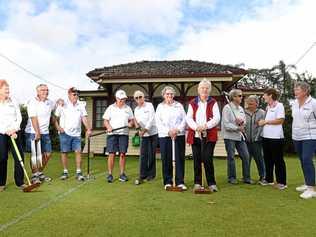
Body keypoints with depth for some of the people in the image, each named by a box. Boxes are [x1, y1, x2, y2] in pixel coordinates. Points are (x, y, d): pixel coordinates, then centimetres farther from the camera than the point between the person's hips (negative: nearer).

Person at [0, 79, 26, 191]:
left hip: (15, 133, 2)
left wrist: (14, 129, -9)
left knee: (19, 157, -1)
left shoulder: (13, 102, 9)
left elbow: (19, 118, 4)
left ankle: (20, 182, 8)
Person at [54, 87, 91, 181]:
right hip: (65, 133, -2)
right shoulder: (62, 105, 0)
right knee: (64, 152, 4)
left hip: (76, 133, 2)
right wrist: (58, 127, -10)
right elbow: (55, 118, 3)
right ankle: (65, 172, 17)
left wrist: (88, 129, -12)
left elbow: (84, 118, 0)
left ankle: (78, 172, 4)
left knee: (78, 152, -3)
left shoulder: (81, 105, 7)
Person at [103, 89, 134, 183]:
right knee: (111, 154, -5)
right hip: (112, 134, -2)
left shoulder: (128, 108, 14)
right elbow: (106, 121, 5)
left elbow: (131, 120, 16)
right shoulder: (110, 108, 8)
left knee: (122, 154, 2)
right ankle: (110, 174, 4)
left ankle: (122, 174, 12)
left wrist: (131, 123, -6)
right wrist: (108, 127, -14)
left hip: (124, 134, 2)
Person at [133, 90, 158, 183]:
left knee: (151, 155, 0)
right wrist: (137, 124, -10)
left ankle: (151, 174, 12)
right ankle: (143, 174, 6)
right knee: (143, 155, -2)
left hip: (153, 133, -3)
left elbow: (151, 119, -12)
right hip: (143, 135, 4)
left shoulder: (149, 105, -3)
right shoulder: (136, 110, 12)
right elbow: (137, 122, 13)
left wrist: (144, 130, -17)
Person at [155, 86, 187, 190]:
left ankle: (180, 182, 7)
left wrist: (177, 130, -10)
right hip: (164, 136, -1)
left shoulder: (179, 105, 12)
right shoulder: (160, 106, 9)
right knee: (166, 159, 1)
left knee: (180, 159, 0)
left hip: (179, 135, 1)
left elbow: (184, 119, 4)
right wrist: (168, 131, -11)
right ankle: (167, 182, 12)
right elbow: (158, 122, 0)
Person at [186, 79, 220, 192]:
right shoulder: (192, 103, 11)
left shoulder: (213, 103, 7)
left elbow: (217, 118, -4)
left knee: (207, 159, -6)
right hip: (195, 135, 2)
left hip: (209, 135, -2)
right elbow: (189, 118, 2)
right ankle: (197, 183, 18)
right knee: (197, 160, 7)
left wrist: (206, 126, -18)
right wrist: (196, 127, -16)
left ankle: (211, 183, 7)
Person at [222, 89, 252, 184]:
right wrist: (238, 128, -14)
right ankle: (232, 177, 15)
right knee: (231, 157, 2)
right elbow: (226, 124, -16)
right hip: (230, 136, -6)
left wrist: (242, 122, -7)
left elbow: (245, 122, 15)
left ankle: (246, 177, 15)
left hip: (240, 135, 6)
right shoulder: (227, 108, -9)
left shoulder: (241, 108, 13)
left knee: (245, 156, 4)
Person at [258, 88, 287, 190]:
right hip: (266, 136, 8)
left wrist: (265, 122, -13)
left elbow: (280, 120, -16)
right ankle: (269, 179, 24)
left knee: (278, 160, 0)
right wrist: (261, 122, 4)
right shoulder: (267, 107, 14)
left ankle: (281, 182, 9)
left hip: (276, 137, -8)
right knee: (267, 159, 13)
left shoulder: (279, 105, -8)